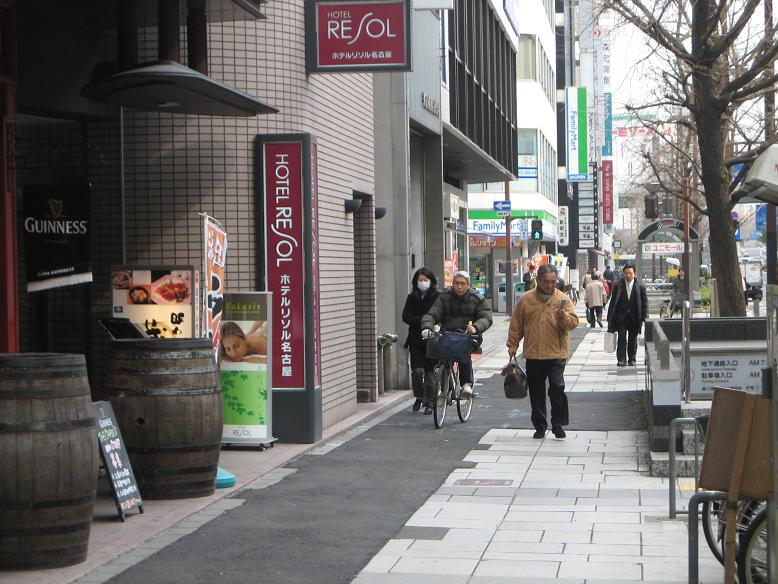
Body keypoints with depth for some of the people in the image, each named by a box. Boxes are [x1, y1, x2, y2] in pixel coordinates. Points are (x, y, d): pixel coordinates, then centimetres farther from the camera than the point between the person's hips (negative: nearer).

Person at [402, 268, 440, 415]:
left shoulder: (438, 297, -1)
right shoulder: (412, 298, 9)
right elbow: (406, 317, 1)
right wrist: (422, 321, -14)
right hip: (416, 340, 2)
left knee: (429, 370, 0)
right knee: (417, 370, -7)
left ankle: (429, 402, 11)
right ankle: (419, 397, 17)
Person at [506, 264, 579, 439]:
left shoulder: (562, 299, 2)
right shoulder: (526, 299, 5)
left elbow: (573, 322, -4)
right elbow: (516, 324, 12)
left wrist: (563, 316, -23)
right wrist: (512, 344, 10)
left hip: (556, 353, -2)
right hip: (533, 355, 2)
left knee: (557, 388, -14)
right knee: (536, 392, 8)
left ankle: (558, 423, 1)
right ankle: (540, 426, 20)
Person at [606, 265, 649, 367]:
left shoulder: (640, 287, -1)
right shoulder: (618, 286, -1)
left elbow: (644, 302, 2)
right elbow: (613, 301, 2)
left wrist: (644, 317, -6)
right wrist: (610, 317, -2)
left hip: (634, 317, 1)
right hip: (621, 316, -1)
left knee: (633, 339, 9)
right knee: (621, 338, -7)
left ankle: (631, 359, 20)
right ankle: (621, 359, -6)